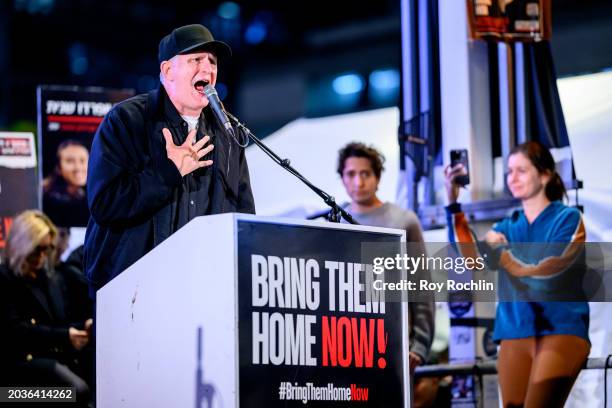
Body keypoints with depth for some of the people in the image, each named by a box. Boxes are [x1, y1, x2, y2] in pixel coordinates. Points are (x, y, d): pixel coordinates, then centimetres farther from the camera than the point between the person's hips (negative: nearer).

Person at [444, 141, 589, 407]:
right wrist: (453, 200, -6)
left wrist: (500, 253, 0)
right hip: (515, 336, 5)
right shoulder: (508, 226, 16)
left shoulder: (568, 219, 2)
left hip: (560, 332, -5)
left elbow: (547, 271, -10)